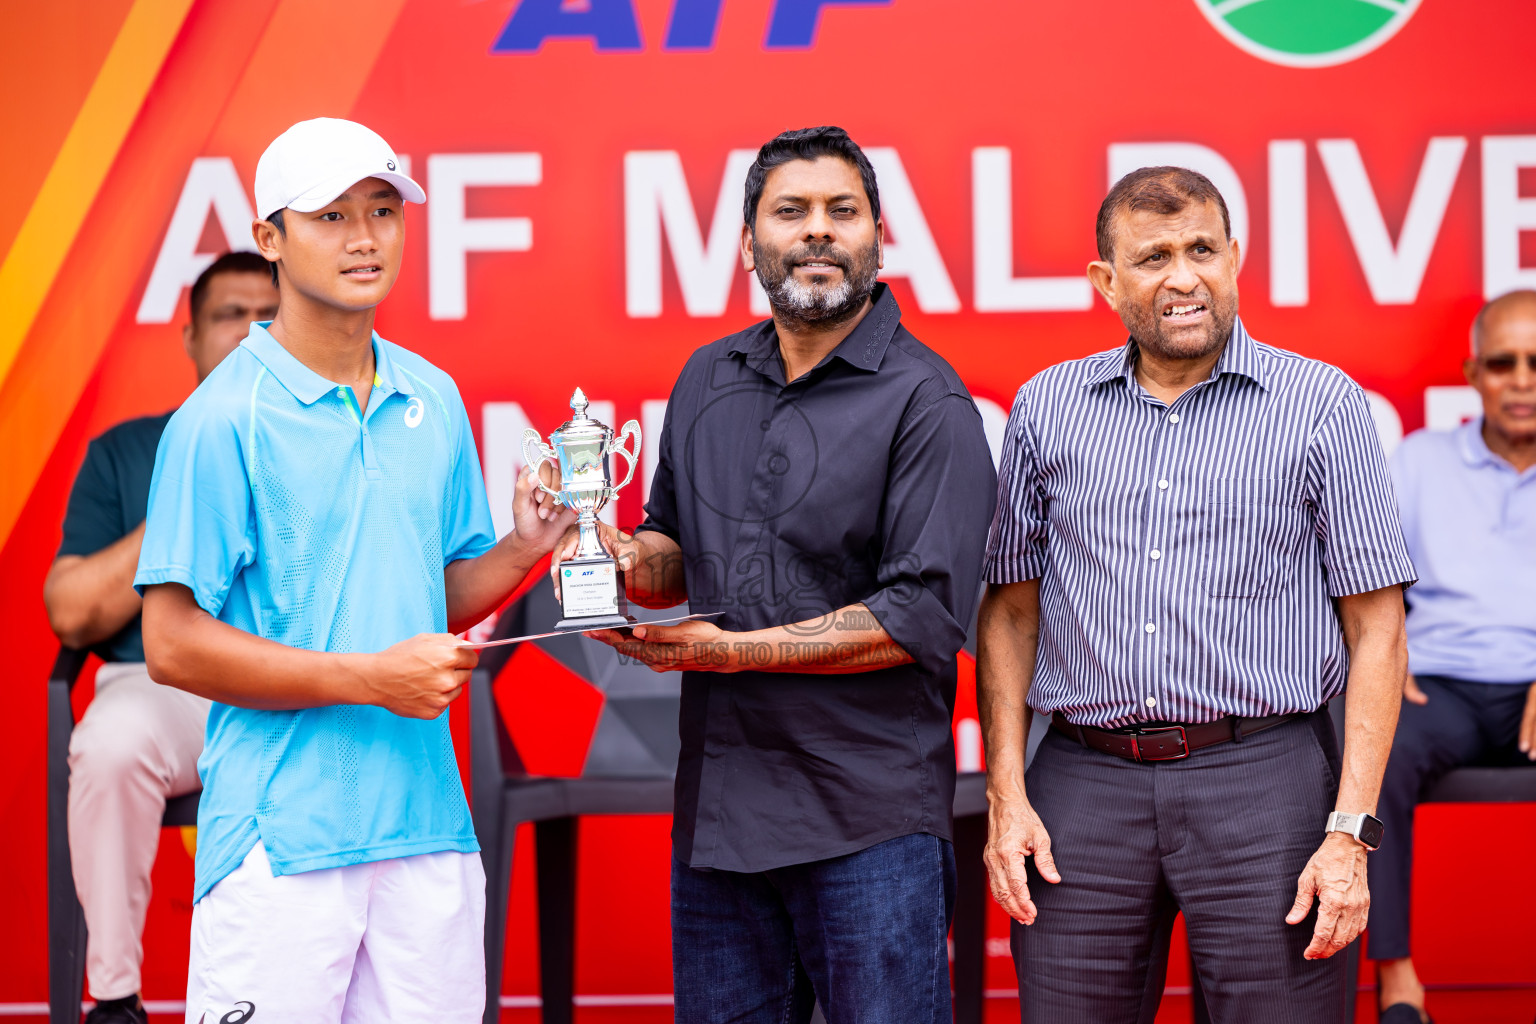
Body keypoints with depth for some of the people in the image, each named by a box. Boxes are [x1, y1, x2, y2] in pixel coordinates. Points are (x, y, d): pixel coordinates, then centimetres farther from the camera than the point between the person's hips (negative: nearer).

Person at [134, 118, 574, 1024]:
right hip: (282, 842, -5)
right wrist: (370, 678, -14)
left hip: (428, 828, 5)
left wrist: (525, 548, -1)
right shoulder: (221, 420, -7)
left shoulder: (435, 400, 11)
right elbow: (173, 645, -10)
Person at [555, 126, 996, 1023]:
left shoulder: (926, 403, -8)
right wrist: (635, 562, -1)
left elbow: (925, 618, -14)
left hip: (871, 821, -6)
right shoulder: (707, 382, 13)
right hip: (716, 804, 6)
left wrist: (729, 649, -16)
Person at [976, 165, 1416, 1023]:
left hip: (1262, 778, -2)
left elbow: (1376, 628, 0)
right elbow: (1011, 612, 13)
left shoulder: (1322, 404, 2)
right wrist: (1007, 796, 2)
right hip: (1083, 786, 2)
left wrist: (1350, 832, -8)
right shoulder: (1048, 408, 9)